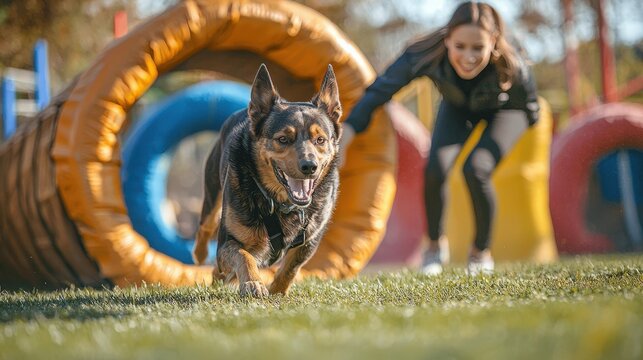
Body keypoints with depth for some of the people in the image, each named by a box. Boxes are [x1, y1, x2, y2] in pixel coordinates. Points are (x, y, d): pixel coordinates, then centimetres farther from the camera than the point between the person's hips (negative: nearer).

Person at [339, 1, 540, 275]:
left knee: (475, 170, -23)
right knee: (434, 171, -17)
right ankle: (435, 245, 13)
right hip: (458, 107, 2)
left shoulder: (512, 67, -41)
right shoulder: (427, 55, -40)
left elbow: (529, 113, -21)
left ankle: (481, 253, 5)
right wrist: (346, 135, -41)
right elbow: (379, 90, -33)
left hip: (503, 111, -2)